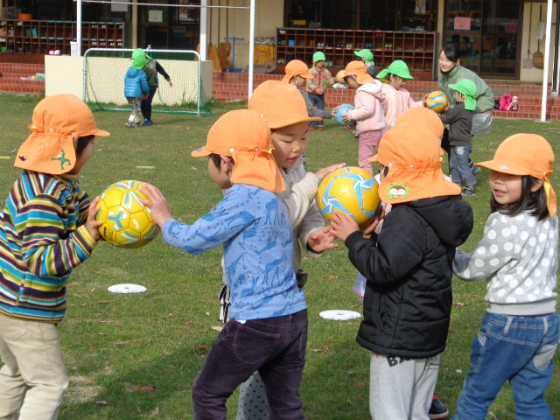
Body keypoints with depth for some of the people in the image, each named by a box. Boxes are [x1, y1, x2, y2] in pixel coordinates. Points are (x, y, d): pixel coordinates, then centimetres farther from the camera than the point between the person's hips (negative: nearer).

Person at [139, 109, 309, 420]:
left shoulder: (244, 198, -16)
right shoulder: (269, 196, 13)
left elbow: (194, 240, -10)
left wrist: (164, 220, 6)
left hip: (256, 322, -8)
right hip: (294, 315, 8)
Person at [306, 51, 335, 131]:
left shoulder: (326, 72, 1)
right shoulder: (311, 71, -8)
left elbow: (330, 81, 1)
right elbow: (309, 83, -15)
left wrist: (334, 80, -20)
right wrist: (316, 89, -27)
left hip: (321, 94, 2)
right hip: (311, 94, -2)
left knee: (321, 109, 4)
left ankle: (320, 124, 15)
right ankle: (311, 124, 7)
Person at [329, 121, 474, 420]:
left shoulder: (408, 220, -23)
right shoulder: (440, 211, 8)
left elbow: (383, 268, -28)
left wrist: (353, 238, -16)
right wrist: (372, 237, 4)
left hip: (397, 340, -10)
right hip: (430, 338, 10)